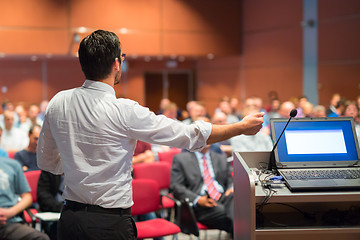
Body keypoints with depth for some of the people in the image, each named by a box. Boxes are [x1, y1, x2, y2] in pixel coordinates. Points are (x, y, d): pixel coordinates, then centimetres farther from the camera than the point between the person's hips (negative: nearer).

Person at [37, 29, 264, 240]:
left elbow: (46, 161, 12)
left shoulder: (58, 103, 0)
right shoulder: (124, 111, -18)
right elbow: (189, 136, -12)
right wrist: (242, 127, 0)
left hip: (69, 220, 6)